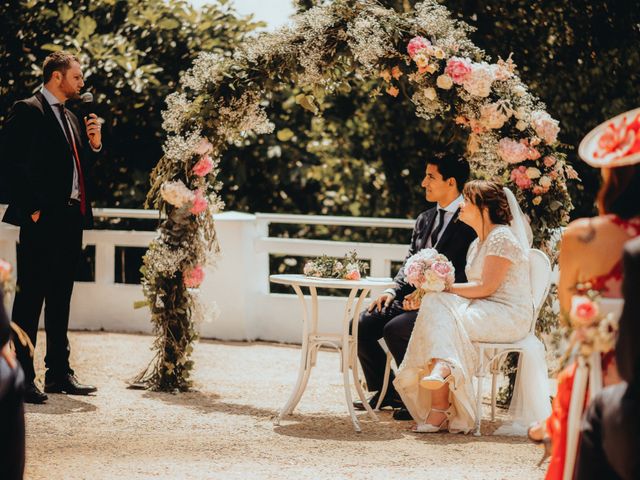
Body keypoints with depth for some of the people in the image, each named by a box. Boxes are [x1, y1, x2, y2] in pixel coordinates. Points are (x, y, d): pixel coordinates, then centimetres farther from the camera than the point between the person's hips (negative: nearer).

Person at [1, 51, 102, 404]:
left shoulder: (70, 118, 20)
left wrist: (94, 144, 6)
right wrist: (32, 209, -18)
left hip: (71, 218, 9)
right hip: (43, 220, -9)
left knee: (60, 299, 12)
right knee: (30, 298, -6)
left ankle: (59, 373, 18)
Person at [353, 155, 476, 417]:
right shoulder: (424, 219, 18)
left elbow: (465, 274, -15)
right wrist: (394, 291, 0)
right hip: (414, 297, 8)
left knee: (395, 330, -29)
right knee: (362, 325, -8)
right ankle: (384, 392, 7)